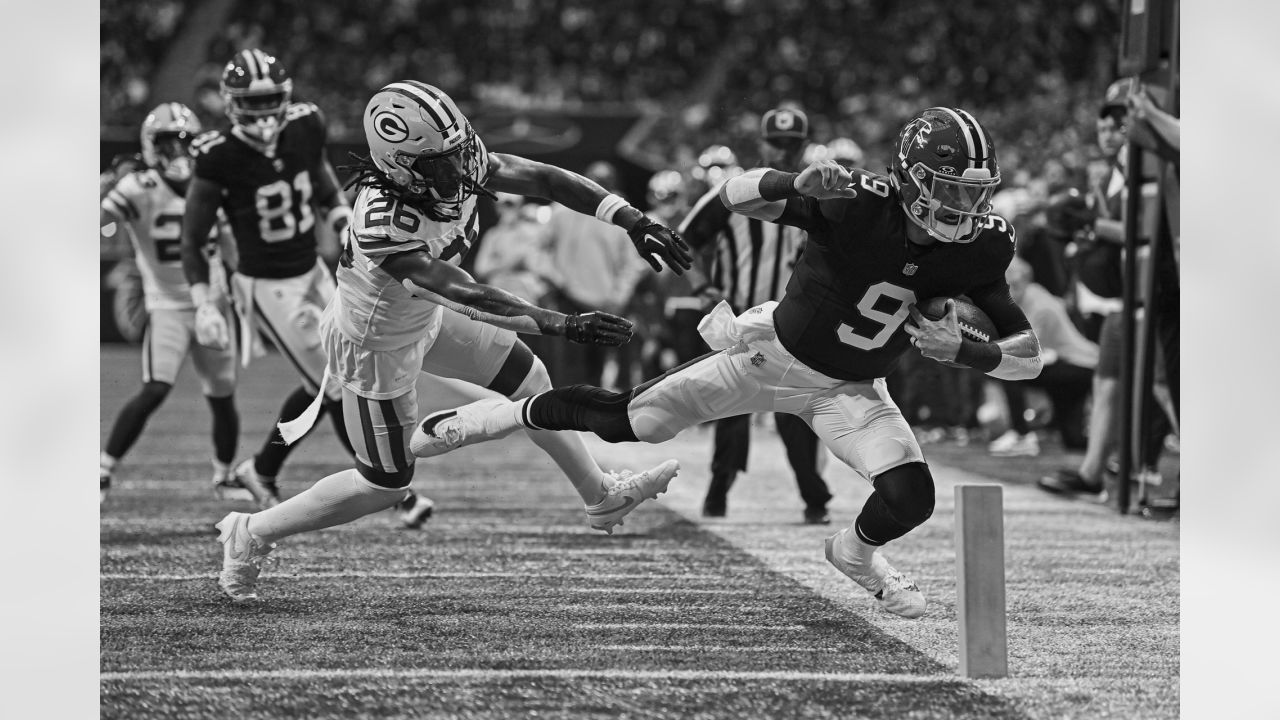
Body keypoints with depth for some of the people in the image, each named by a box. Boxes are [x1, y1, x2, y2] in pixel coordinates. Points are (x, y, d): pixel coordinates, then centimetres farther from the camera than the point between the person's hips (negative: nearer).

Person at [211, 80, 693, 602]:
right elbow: (470, 297, -43)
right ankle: (251, 534, 25)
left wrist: (634, 223, -25)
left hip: (422, 318, 8)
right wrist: (563, 325, -46)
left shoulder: (455, 161, -22)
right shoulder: (382, 225, -42)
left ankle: (602, 498, 38)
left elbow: (543, 180, -18)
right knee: (385, 486, 8)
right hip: (376, 344, -8)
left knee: (528, 380, 17)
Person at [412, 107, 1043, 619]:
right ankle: (503, 415, 24)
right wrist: (800, 185, -48)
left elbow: (1029, 358, -12)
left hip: (849, 389, 3)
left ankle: (856, 554, 21)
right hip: (773, 351, -3)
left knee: (911, 499, -16)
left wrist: (961, 350, -31)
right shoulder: (861, 203, -29)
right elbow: (735, 195, -27)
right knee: (630, 422, 0)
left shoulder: (979, 248, -18)